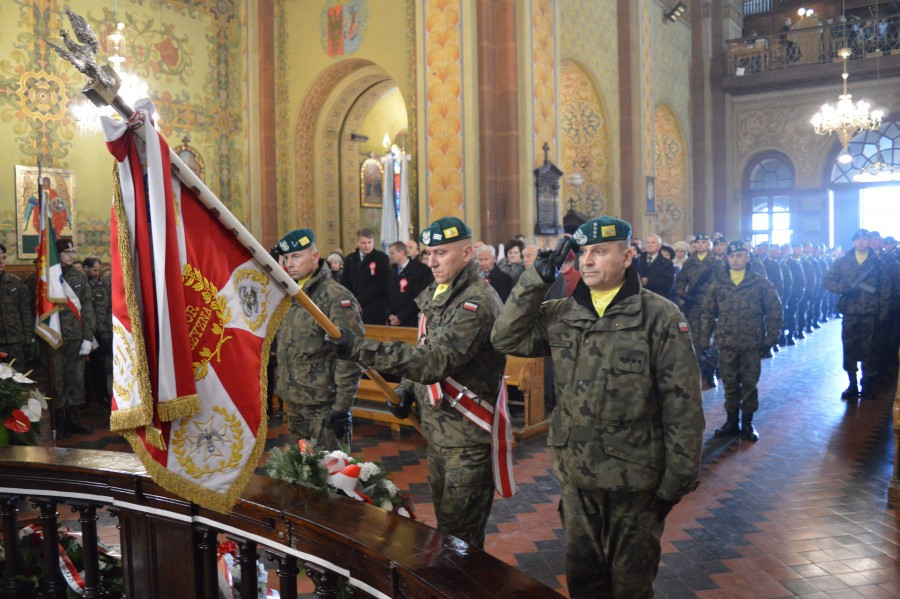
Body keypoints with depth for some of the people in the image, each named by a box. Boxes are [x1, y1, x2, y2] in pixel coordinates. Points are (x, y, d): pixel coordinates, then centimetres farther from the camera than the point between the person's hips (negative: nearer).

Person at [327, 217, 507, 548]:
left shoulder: (478, 301, -22)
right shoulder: (433, 295, 9)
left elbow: (436, 360, -32)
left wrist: (360, 348, -34)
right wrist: (406, 391, 4)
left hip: (468, 435, -9)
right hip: (437, 429, 9)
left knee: (460, 534, 1)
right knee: (444, 519, 22)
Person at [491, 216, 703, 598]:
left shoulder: (660, 318, -13)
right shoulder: (562, 315, 2)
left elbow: (683, 407, -12)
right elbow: (506, 338, -3)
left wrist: (676, 481, -11)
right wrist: (537, 280, -9)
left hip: (634, 480, -4)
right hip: (575, 476, 4)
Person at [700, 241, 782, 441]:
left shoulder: (761, 282, -2)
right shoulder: (718, 283, 4)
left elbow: (774, 311, -1)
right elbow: (708, 312, 7)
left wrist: (771, 337, -6)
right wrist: (704, 338, 3)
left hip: (752, 343, -2)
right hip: (726, 343, 2)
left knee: (749, 384, 8)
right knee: (730, 384, 10)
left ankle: (747, 423, 21)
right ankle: (731, 421, 22)